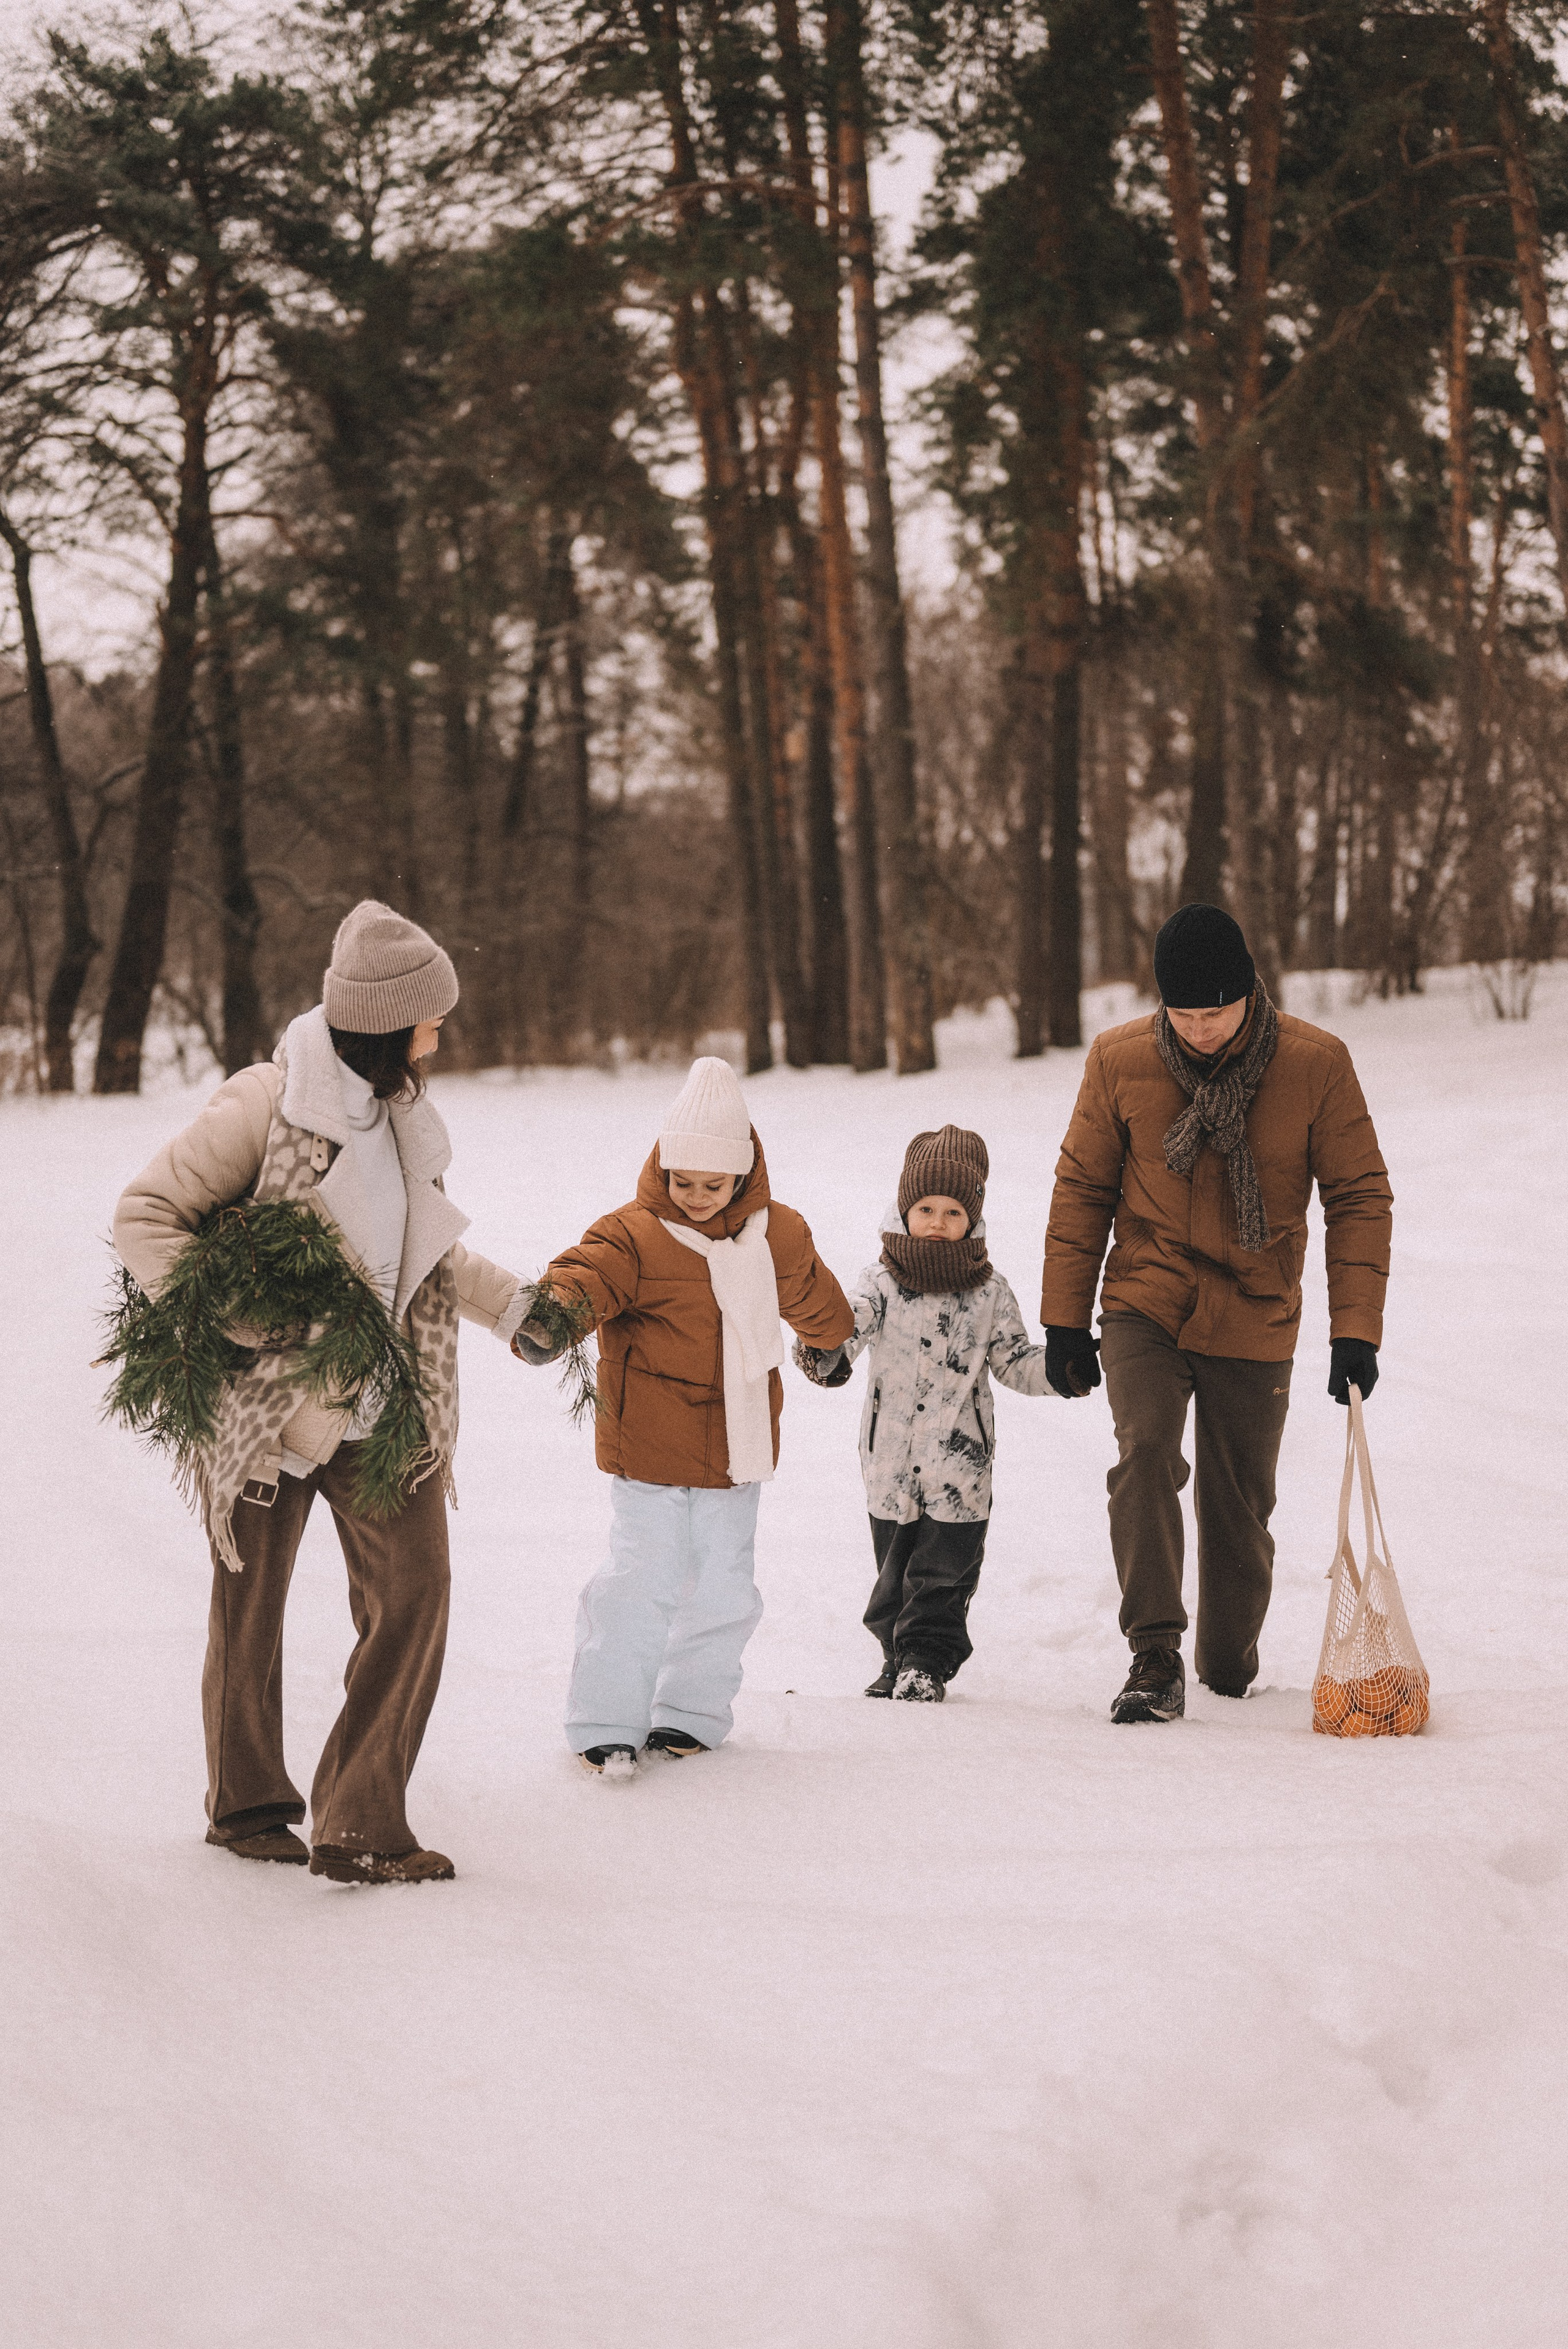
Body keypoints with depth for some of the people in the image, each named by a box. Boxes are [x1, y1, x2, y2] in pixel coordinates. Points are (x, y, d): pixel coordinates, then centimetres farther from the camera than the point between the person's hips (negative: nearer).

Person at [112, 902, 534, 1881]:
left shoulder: (400, 1104, 7)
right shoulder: (266, 1105, -15)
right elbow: (146, 1214, -12)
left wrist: (506, 1302, 15)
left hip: (385, 1405, 6)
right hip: (266, 1398, -5)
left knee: (413, 1593, -5)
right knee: (251, 1605, 12)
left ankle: (359, 1829, 0)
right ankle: (248, 1807, 32)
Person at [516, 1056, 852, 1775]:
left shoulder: (778, 1238, 5)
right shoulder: (634, 1236, -11)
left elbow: (813, 1298, 25)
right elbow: (587, 1273, -29)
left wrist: (834, 1345, 43)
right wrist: (551, 1315, -51)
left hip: (736, 1450, 5)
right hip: (650, 1450, -5)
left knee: (723, 1587, 11)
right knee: (641, 1581, -6)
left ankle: (691, 1710, 25)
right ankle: (606, 1722, 4)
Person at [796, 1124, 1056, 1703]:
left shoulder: (989, 1293, 2)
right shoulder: (882, 1282, -2)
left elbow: (1015, 1361, 6)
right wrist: (823, 1353, -39)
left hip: (960, 1464, 0)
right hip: (891, 1458, 1)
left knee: (944, 1570, 0)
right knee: (895, 1566, 12)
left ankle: (926, 1662, 9)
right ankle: (897, 1654, 27)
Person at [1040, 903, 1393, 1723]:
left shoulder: (1317, 1063, -10)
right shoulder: (1119, 1060, -7)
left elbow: (1359, 1195, -4)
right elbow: (1082, 1190, 3)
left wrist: (1355, 1331, -9)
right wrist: (1065, 1320, 3)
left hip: (1254, 1321, 0)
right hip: (1145, 1307, 0)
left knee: (1240, 1507, 8)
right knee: (1145, 1453, -23)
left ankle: (1228, 1678, 28)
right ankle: (1155, 1658, -21)